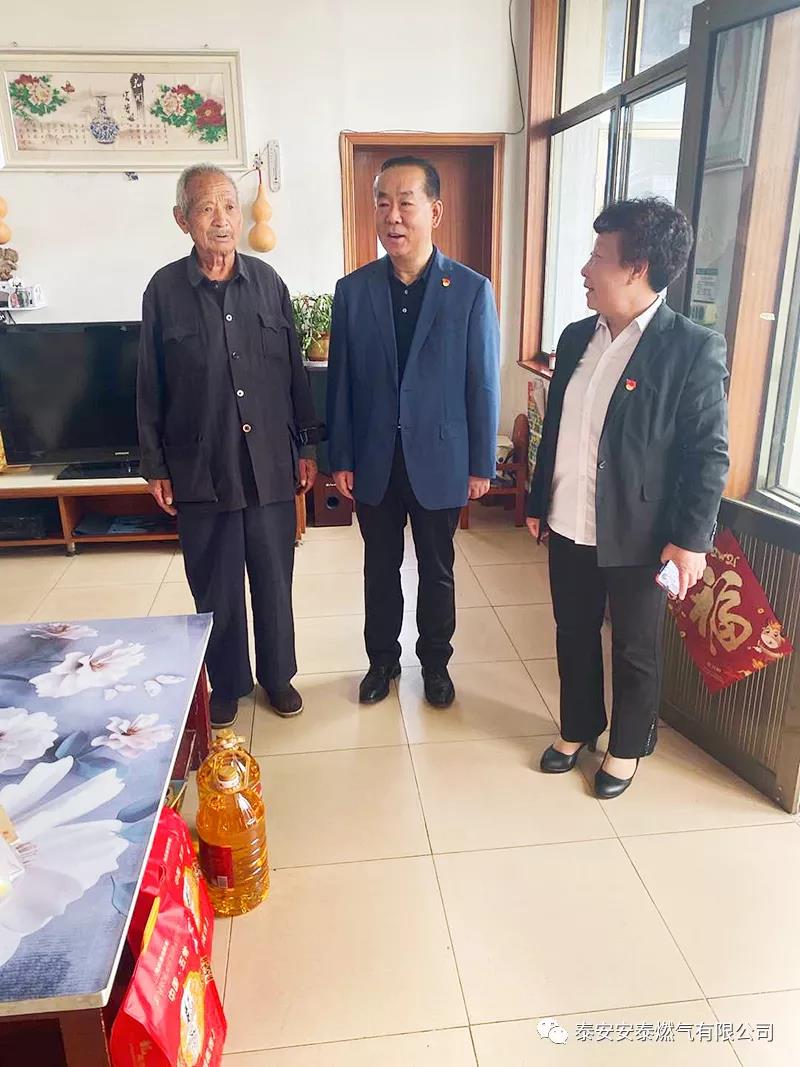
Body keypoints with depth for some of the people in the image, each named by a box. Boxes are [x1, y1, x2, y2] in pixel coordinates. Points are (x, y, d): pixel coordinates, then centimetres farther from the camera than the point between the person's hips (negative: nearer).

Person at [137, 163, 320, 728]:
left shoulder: (268, 282, 1)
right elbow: (151, 385, 1)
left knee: (274, 577, 12)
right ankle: (226, 683, 30)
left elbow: (294, 369, 6)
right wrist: (155, 466, 1)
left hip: (270, 462, 1)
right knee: (216, 585, 10)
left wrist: (307, 445, 6)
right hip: (201, 466, -1)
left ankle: (277, 673, 32)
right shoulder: (164, 289, -3)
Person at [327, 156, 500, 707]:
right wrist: (340, 459, 1)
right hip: (374, 461, 2)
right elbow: (341, 381, 2)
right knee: (381, 567, 16)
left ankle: (436, 661, 35)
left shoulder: (472, 290, -7)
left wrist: (482, 465, -4)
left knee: (437, 571, 14)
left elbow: (483, 384, -5)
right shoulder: (353, 289, -1)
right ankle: (383, 658, 36)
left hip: (440, 460, -1)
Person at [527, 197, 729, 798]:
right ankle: (578, 729, 40)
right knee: (574, 634, 19)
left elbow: (710, 453, -12)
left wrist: (690, 537, -15)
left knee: (636, 651, 13)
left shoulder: (694, 349, -13)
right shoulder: (577, 338, 5)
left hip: (637, 535, -5)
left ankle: (628, 747, 35)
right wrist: (538, 502, 14)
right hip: (570, 527, 6)